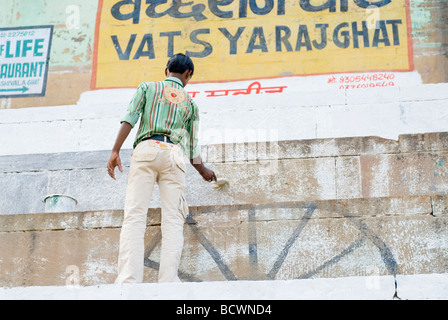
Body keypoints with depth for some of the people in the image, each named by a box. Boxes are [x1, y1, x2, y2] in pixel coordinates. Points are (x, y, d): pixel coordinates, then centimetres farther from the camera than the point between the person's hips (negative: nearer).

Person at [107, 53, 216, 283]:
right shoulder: (190, 102, 24)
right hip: (174, 154, 1)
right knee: (173, 220, -3)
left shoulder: (147, 87, 21)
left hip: (146, 150, -1)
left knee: (134, 215, -9)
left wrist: (115, 151, 0)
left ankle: (128, 278, -23)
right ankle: (168, 280, -16)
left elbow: (129, 119, 4)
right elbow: (192, 147, 24)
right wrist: (203, 170, 41)